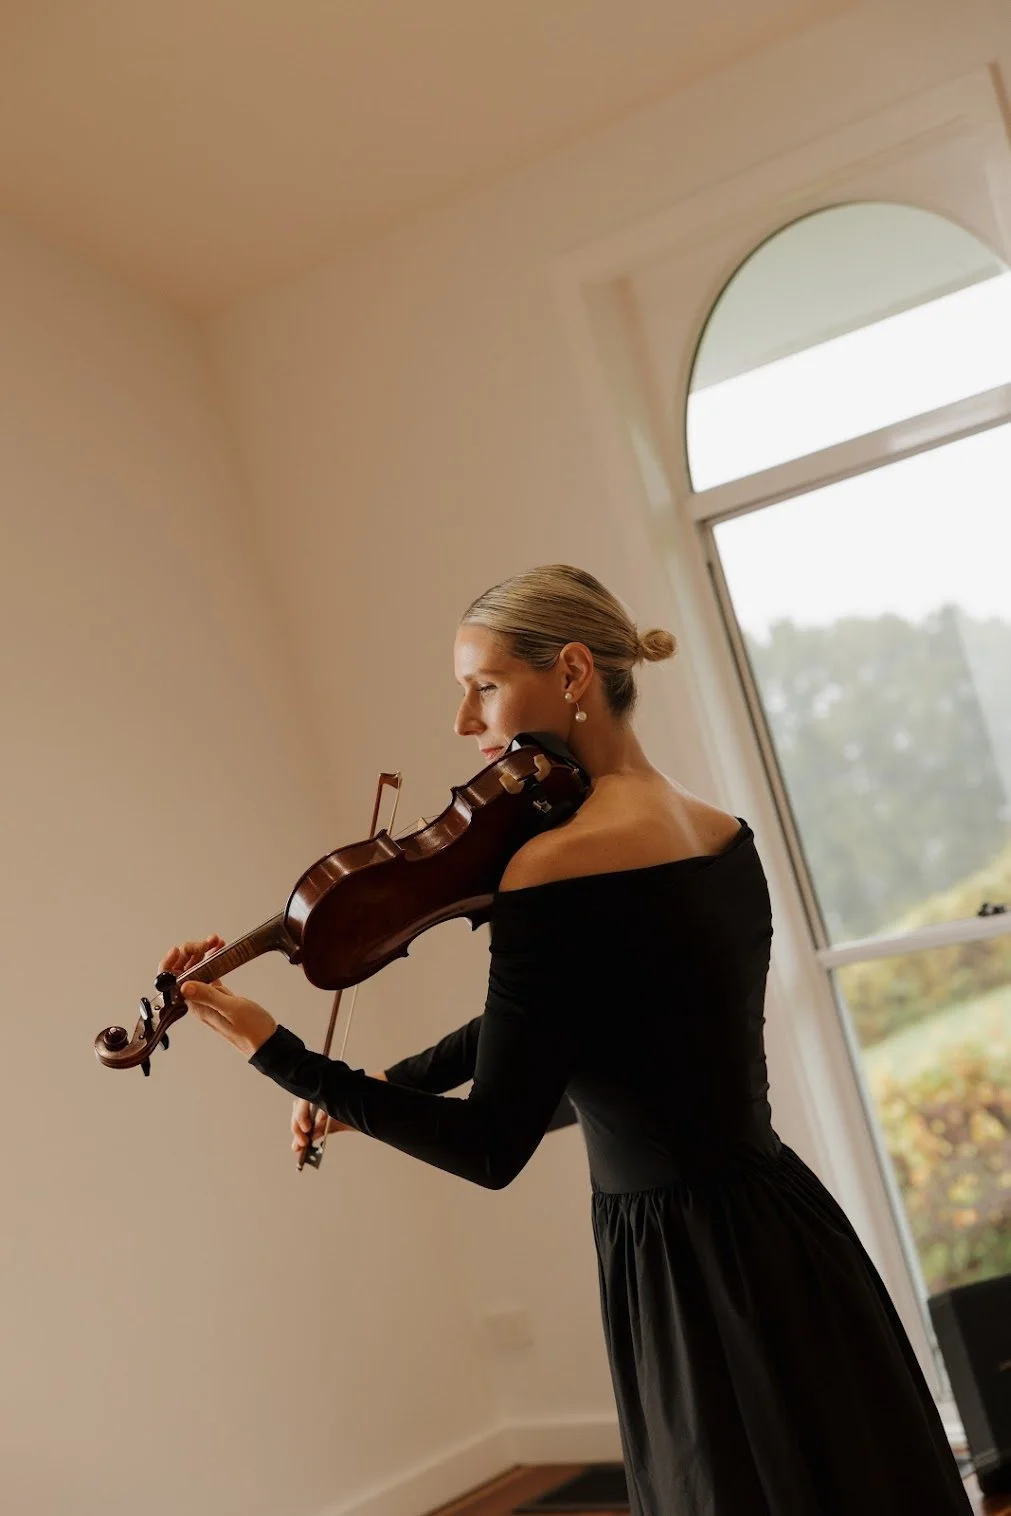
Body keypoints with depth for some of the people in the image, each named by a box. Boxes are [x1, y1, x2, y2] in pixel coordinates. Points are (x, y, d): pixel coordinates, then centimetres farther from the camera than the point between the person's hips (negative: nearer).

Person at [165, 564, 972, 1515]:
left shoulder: (551, 873, -22)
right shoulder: (724, 835, 4)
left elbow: (492, 1149, -17)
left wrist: (279, 1055, -13)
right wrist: (383, 1086, 12)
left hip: (688, 1272, -8)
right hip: (788, 1228, 8)